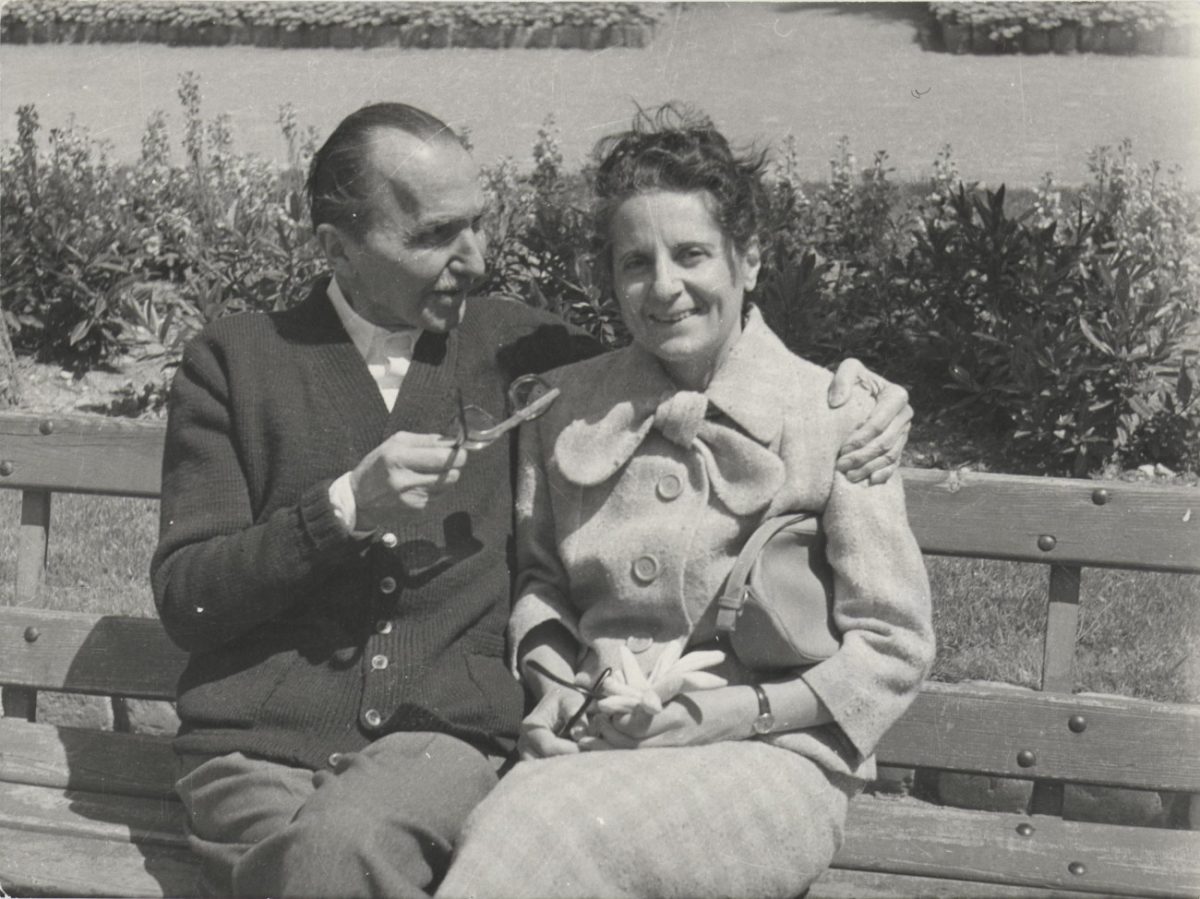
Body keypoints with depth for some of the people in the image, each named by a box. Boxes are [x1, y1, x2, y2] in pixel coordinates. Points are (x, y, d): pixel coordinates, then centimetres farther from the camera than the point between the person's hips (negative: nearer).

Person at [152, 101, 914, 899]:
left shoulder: (517, 349, 12)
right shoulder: (233, 361, 7)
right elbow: (183, 599, 2)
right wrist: (343, 510, -12)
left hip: (444, 740, 1)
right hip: (259, 747, 0)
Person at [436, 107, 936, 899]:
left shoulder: (836, 417, 0)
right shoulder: (567, 405, 12)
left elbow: (893, 647, -1)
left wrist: (730, 712, -10)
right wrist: (554, 682, 1)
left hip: (774, 757, -3)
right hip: (591, 744, 3)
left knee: (544, 826, -33)